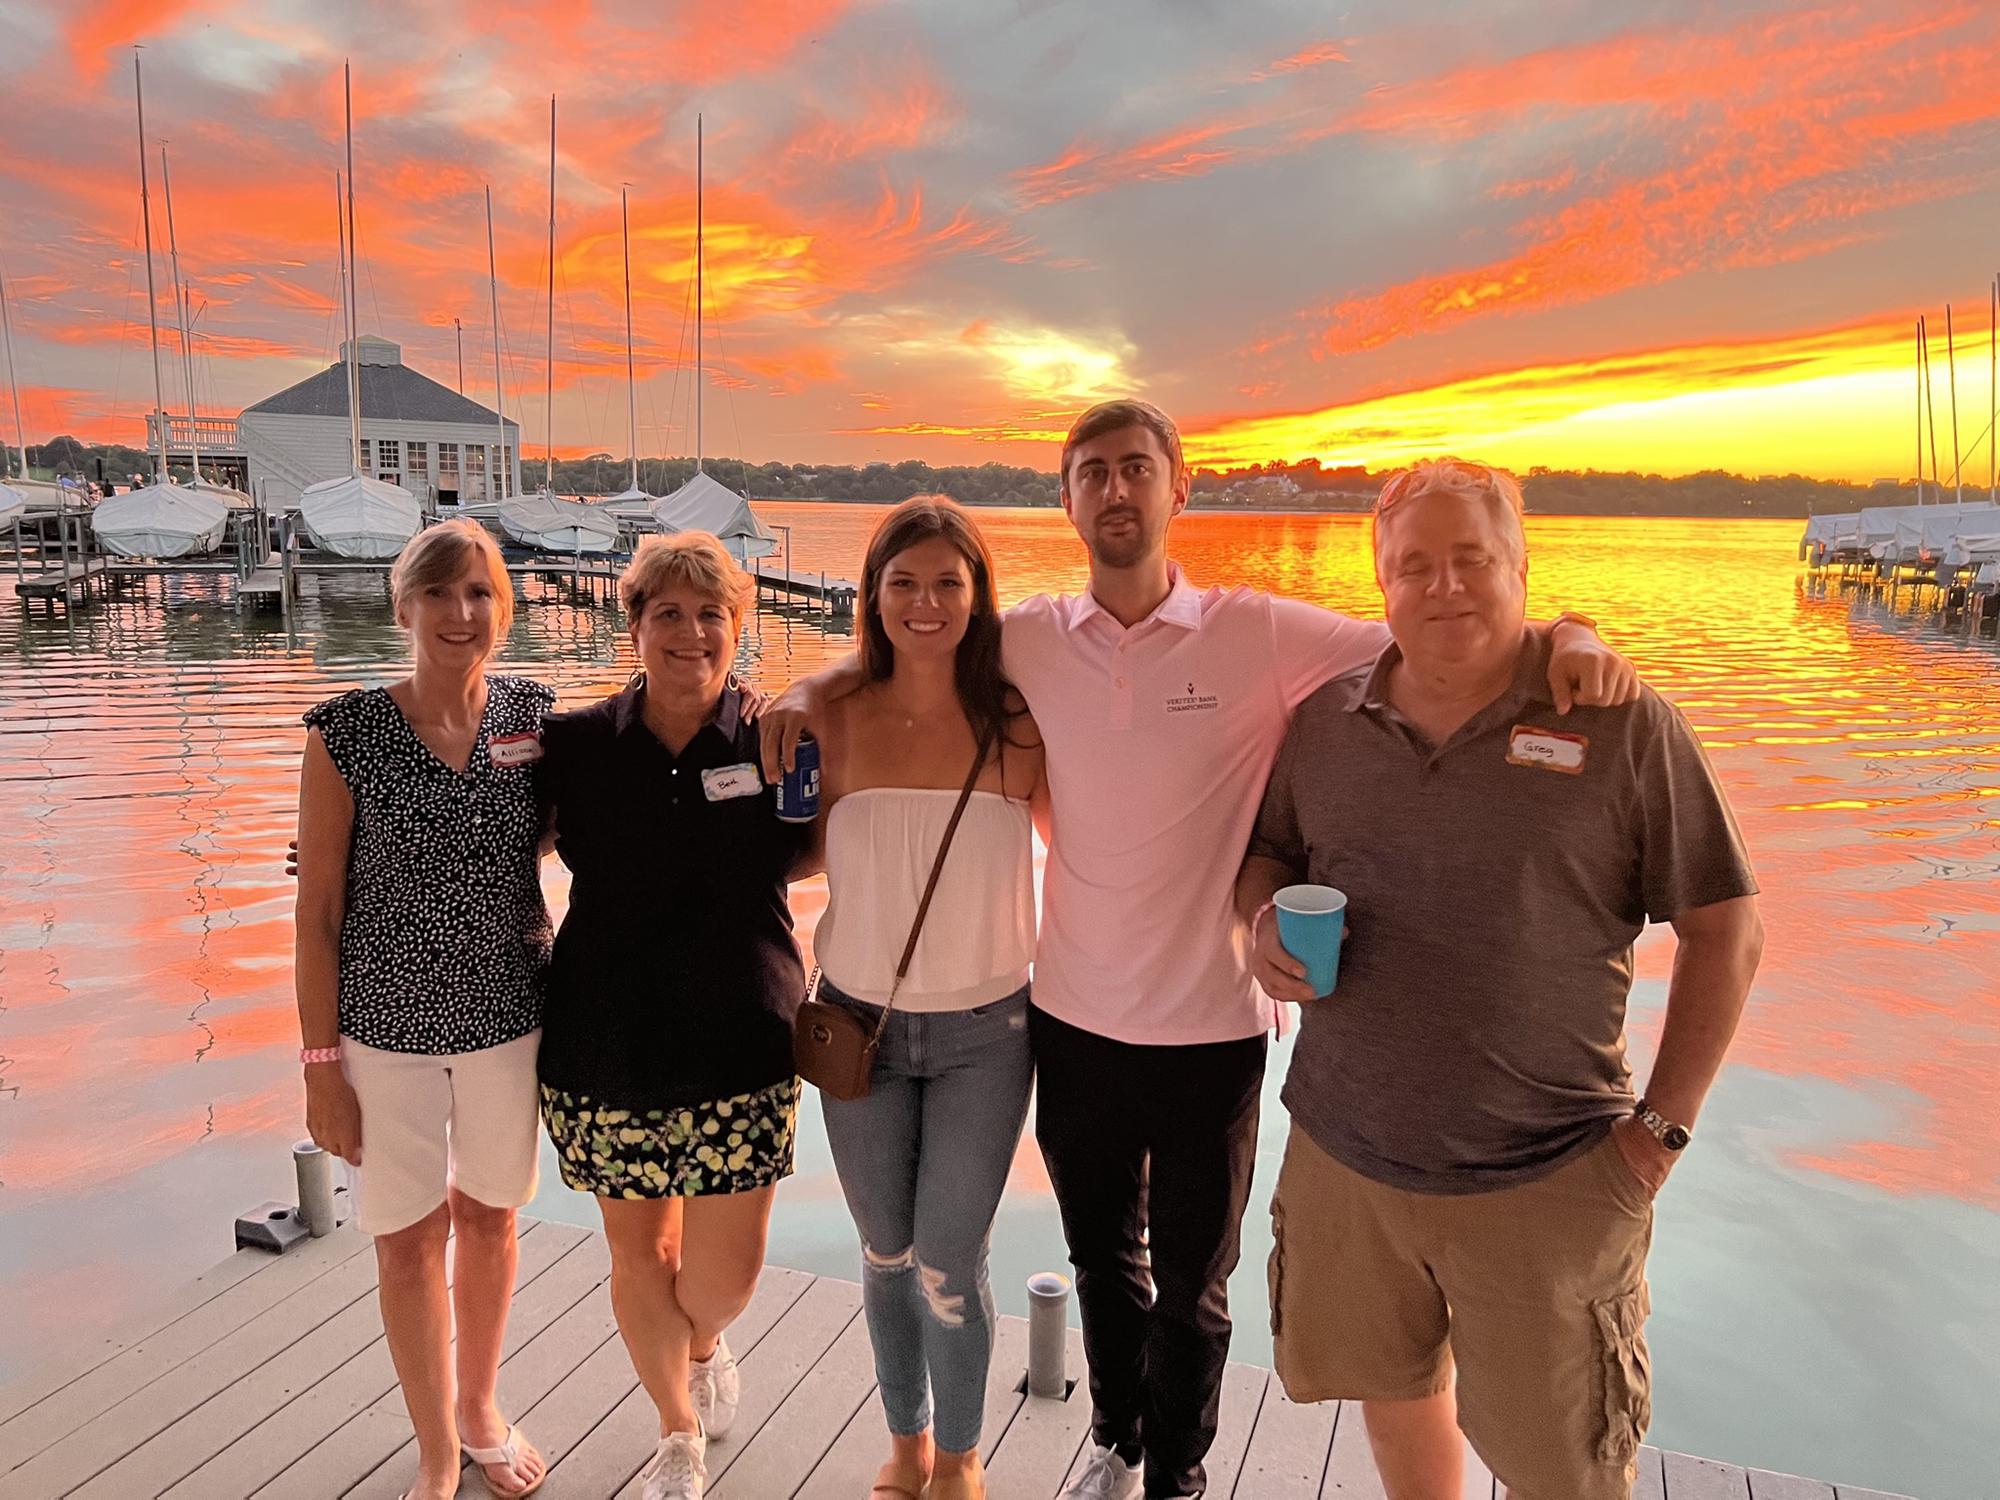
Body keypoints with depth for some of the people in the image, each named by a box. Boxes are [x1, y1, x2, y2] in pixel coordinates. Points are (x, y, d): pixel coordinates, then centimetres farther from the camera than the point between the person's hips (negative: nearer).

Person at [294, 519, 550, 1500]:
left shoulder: (535, 717, -5)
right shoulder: (345, 735, -11)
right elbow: (318, 908, -7)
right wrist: (321, 1062, -6)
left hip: (509, 1019, 2)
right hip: (386, 1028, -2)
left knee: (488, 1219, 19)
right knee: (409, 1240, 11)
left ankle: (480, 1411, 44)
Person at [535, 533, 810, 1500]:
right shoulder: (575, 745, -3)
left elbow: (810, 854, 11)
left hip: (738, 1051, -1)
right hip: (604, 1051, 1)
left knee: (724, 1275, 6)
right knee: (638, 1254, 16)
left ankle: (704, 1348, 46)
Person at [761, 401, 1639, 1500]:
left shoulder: (1259, 635, -12)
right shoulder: (1031, 640, -3)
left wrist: (1561, 634, -29)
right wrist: (813, 688, -6)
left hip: (1210, 1027, -2)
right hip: (1074, 1017, 3)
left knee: (1191, 1284, 17)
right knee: (1102, 1254, 24)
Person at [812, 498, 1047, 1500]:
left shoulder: (1016, 727, -9)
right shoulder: (835, 724, -6)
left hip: (983, 1032, -2)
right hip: (860, 1022, 2)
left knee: (948, 1266, 4)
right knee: (886, 1255, 17)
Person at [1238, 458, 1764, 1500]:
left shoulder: (1622, 724, -9)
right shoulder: (1325, 720, 1)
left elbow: (1725, 930, -4)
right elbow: (1268, 856, 14)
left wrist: (1663, 1126, -7)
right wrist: (1266, 922, -9)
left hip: (1546, 1181, -3)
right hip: (1344, 1158, 3)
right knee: (1394, 1394, 22)